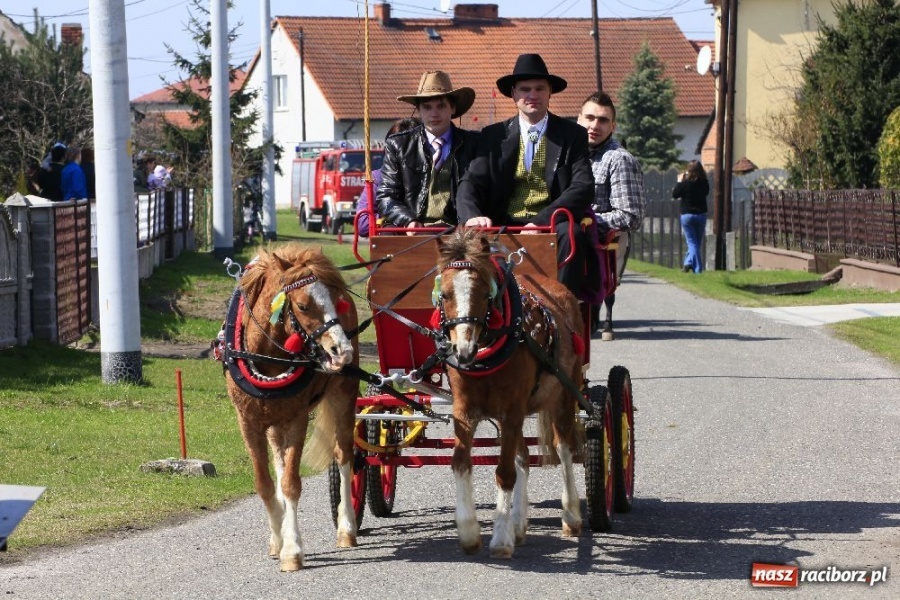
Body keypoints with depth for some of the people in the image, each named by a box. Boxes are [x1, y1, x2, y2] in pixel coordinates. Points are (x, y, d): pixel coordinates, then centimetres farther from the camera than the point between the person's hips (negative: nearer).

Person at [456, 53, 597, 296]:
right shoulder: (493, 135, 15)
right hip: (505, 226, 1)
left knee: (571, 235, -35)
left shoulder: (572, 135, 10)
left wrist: (540, 221, -18)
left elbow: (583, 187, -3)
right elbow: (471, 183, 6)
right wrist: (472, 216, -19)